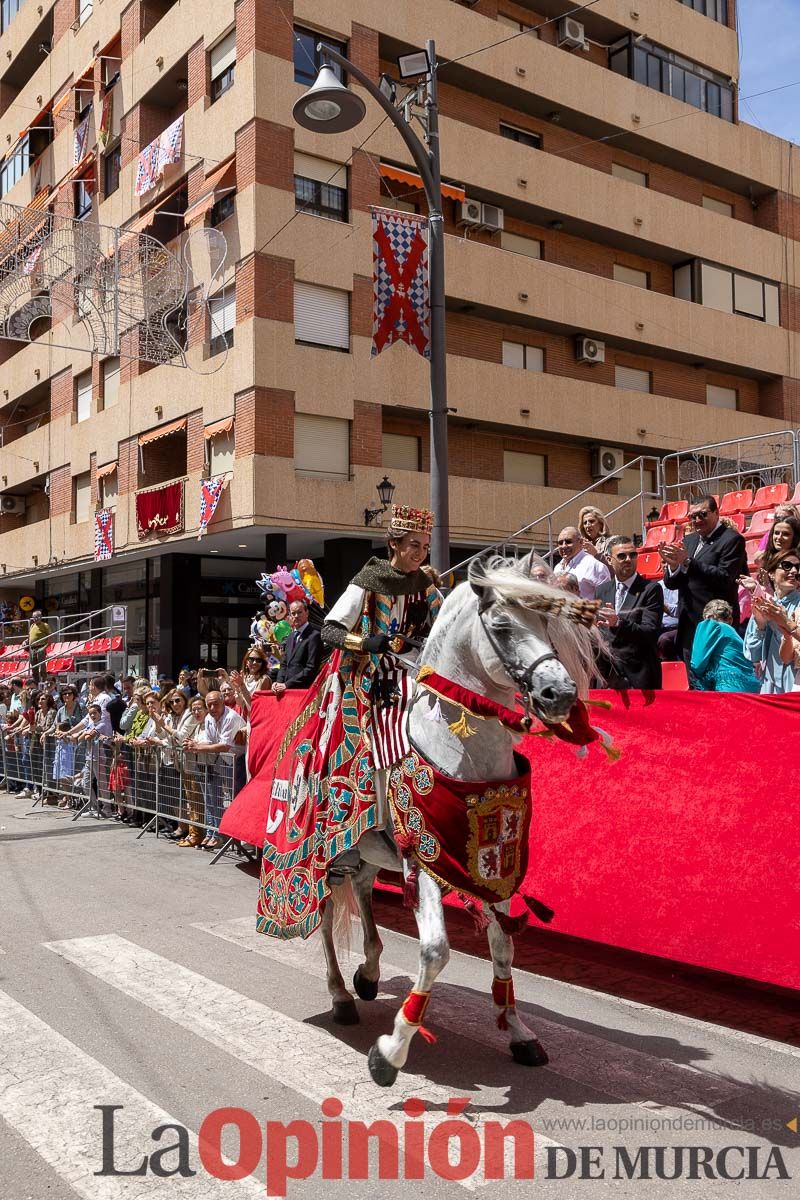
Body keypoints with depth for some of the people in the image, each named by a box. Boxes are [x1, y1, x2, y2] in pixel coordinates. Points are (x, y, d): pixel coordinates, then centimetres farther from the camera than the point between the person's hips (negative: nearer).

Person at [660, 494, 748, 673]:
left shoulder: (732, 539, -5)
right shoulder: (688, 541, 15)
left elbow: (725, 577, -18)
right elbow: (671, 583, 11)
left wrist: (687, 562, -22)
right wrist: (672, 565, -11)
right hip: (688, 627, 7)